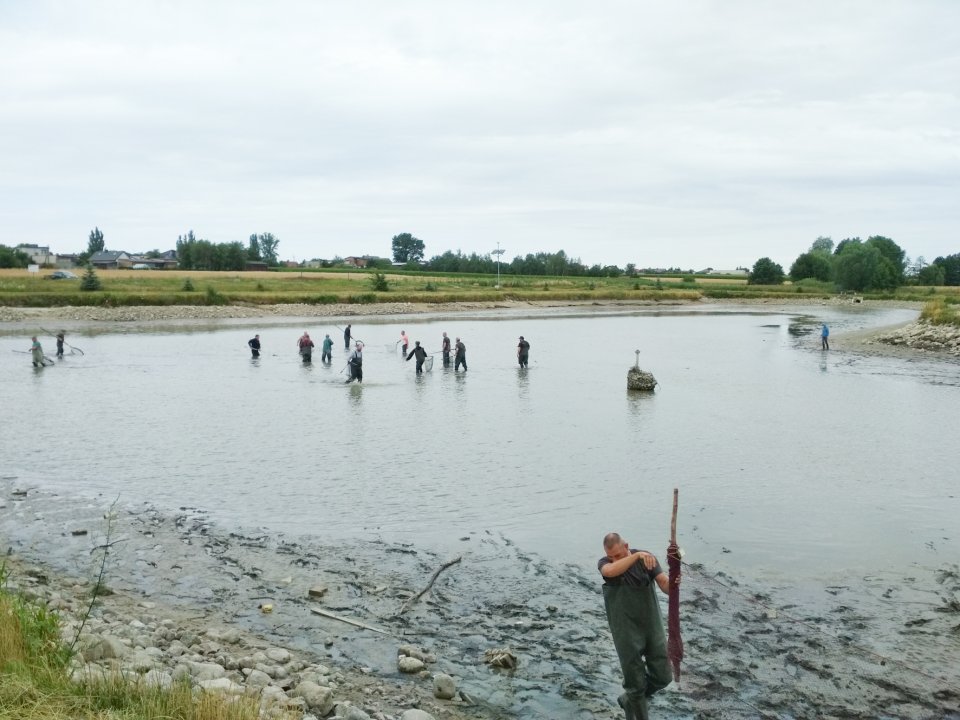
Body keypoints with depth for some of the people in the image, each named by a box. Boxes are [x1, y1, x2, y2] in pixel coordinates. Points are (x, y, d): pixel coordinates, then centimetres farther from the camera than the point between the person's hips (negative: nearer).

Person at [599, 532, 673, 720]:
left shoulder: (647, 559, -6)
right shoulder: (604, 563, -10)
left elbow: (664, 584, -16)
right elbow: (610, 571, -35)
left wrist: (672, 582, -39)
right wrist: (636, 556, -44)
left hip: (652, 627, 3)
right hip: (626, 632, -3)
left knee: (663, 677, 8)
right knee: (635, 682, 3)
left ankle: (629, 701, 33)